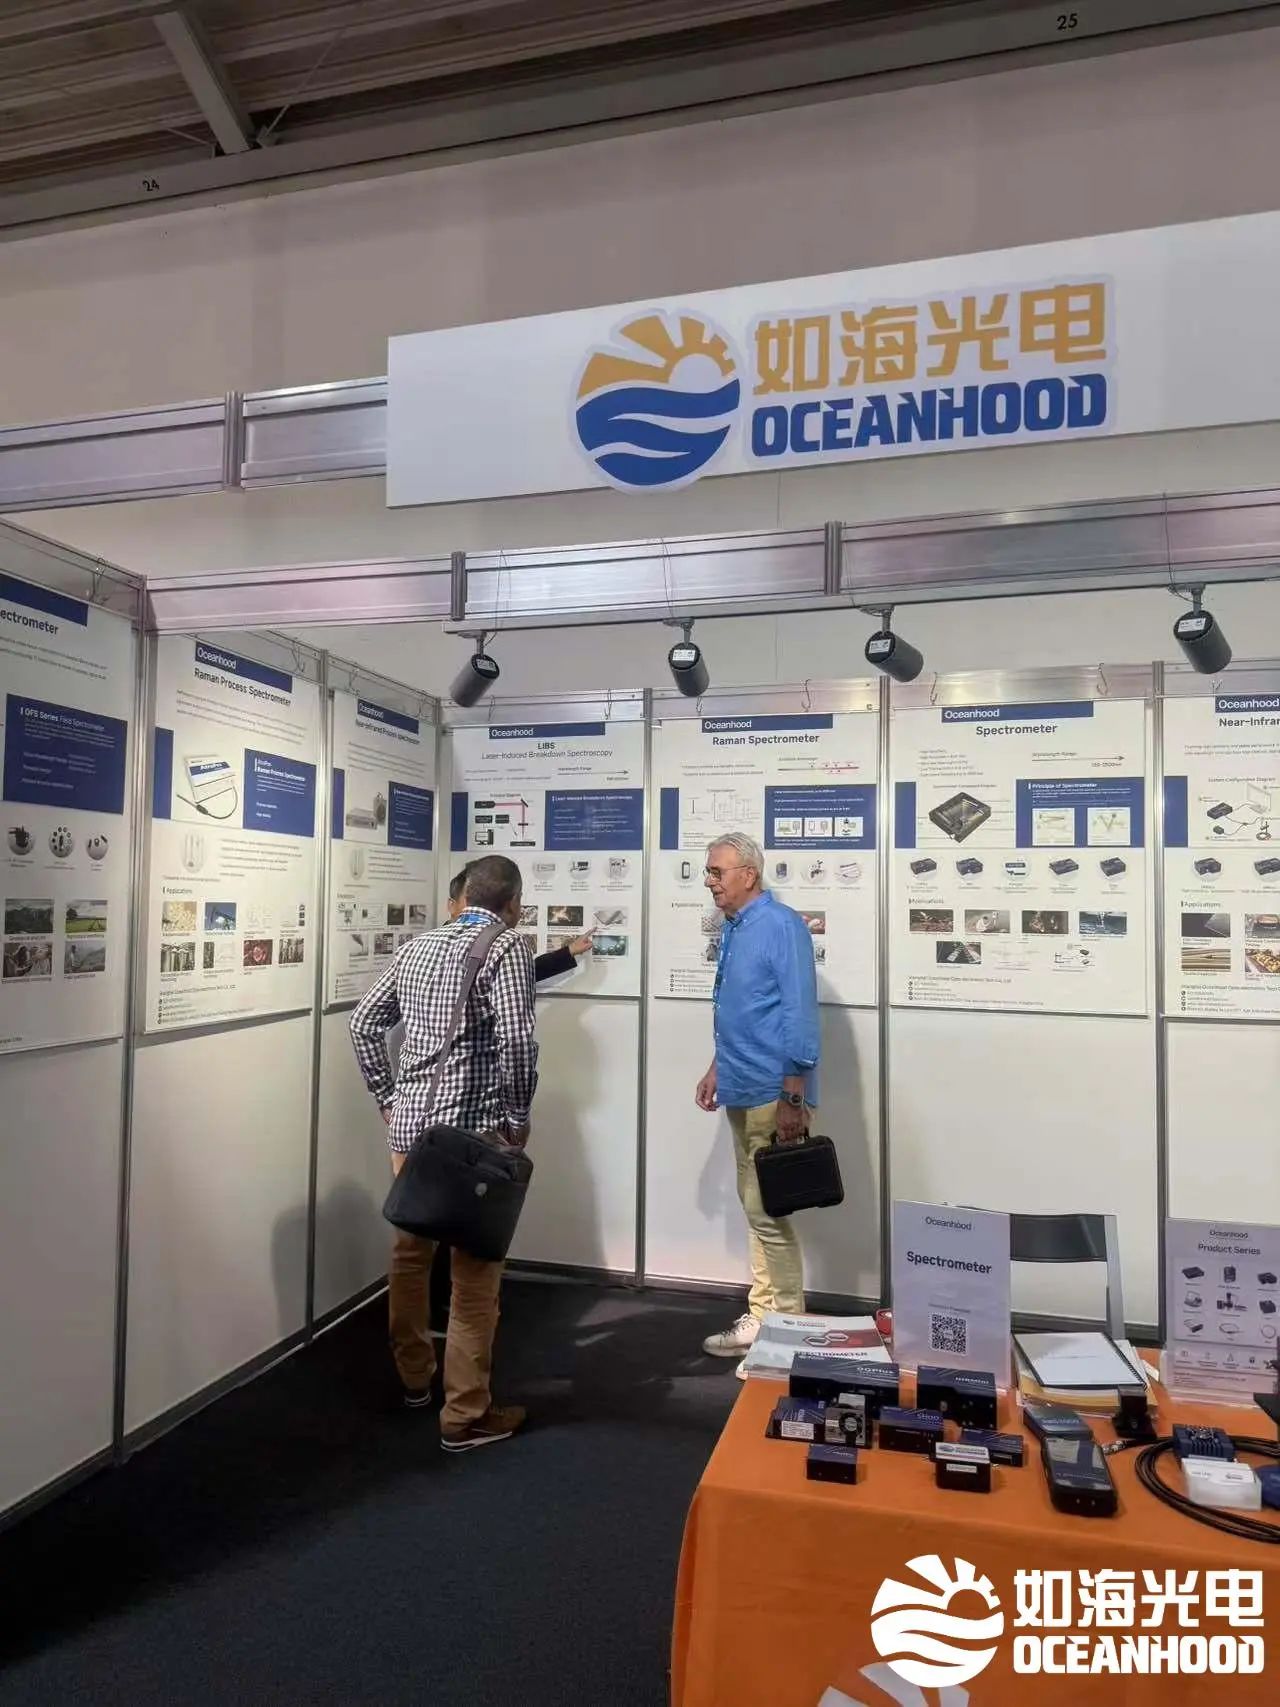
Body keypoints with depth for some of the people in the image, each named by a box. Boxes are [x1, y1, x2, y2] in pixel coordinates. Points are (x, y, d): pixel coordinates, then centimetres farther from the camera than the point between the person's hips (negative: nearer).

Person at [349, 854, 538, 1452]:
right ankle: (465, 1415, 14)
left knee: (409, 1253, 21)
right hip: (471, 1132, -7)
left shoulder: (417, 946, 11)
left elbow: (363, 1023, 13)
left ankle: (414, 1377, 39)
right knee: (475, 1271, 4)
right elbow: (516, 1039, -21)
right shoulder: (507, 945, -9)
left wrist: (387, 1098, 17)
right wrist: (518, 1118, -9)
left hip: (410, 1125, 7)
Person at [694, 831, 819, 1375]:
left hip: (773, 1093, -9)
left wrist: (793, 1098, -21)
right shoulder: (731, 929, 12)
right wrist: (717, 1069, 22)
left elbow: (799, 1014, -19)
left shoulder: (782, 927, -16)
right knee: (754, 1208, 15)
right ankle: (761, 1317, 27)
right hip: (742, 1091, 9)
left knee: (768, 1213, -2)